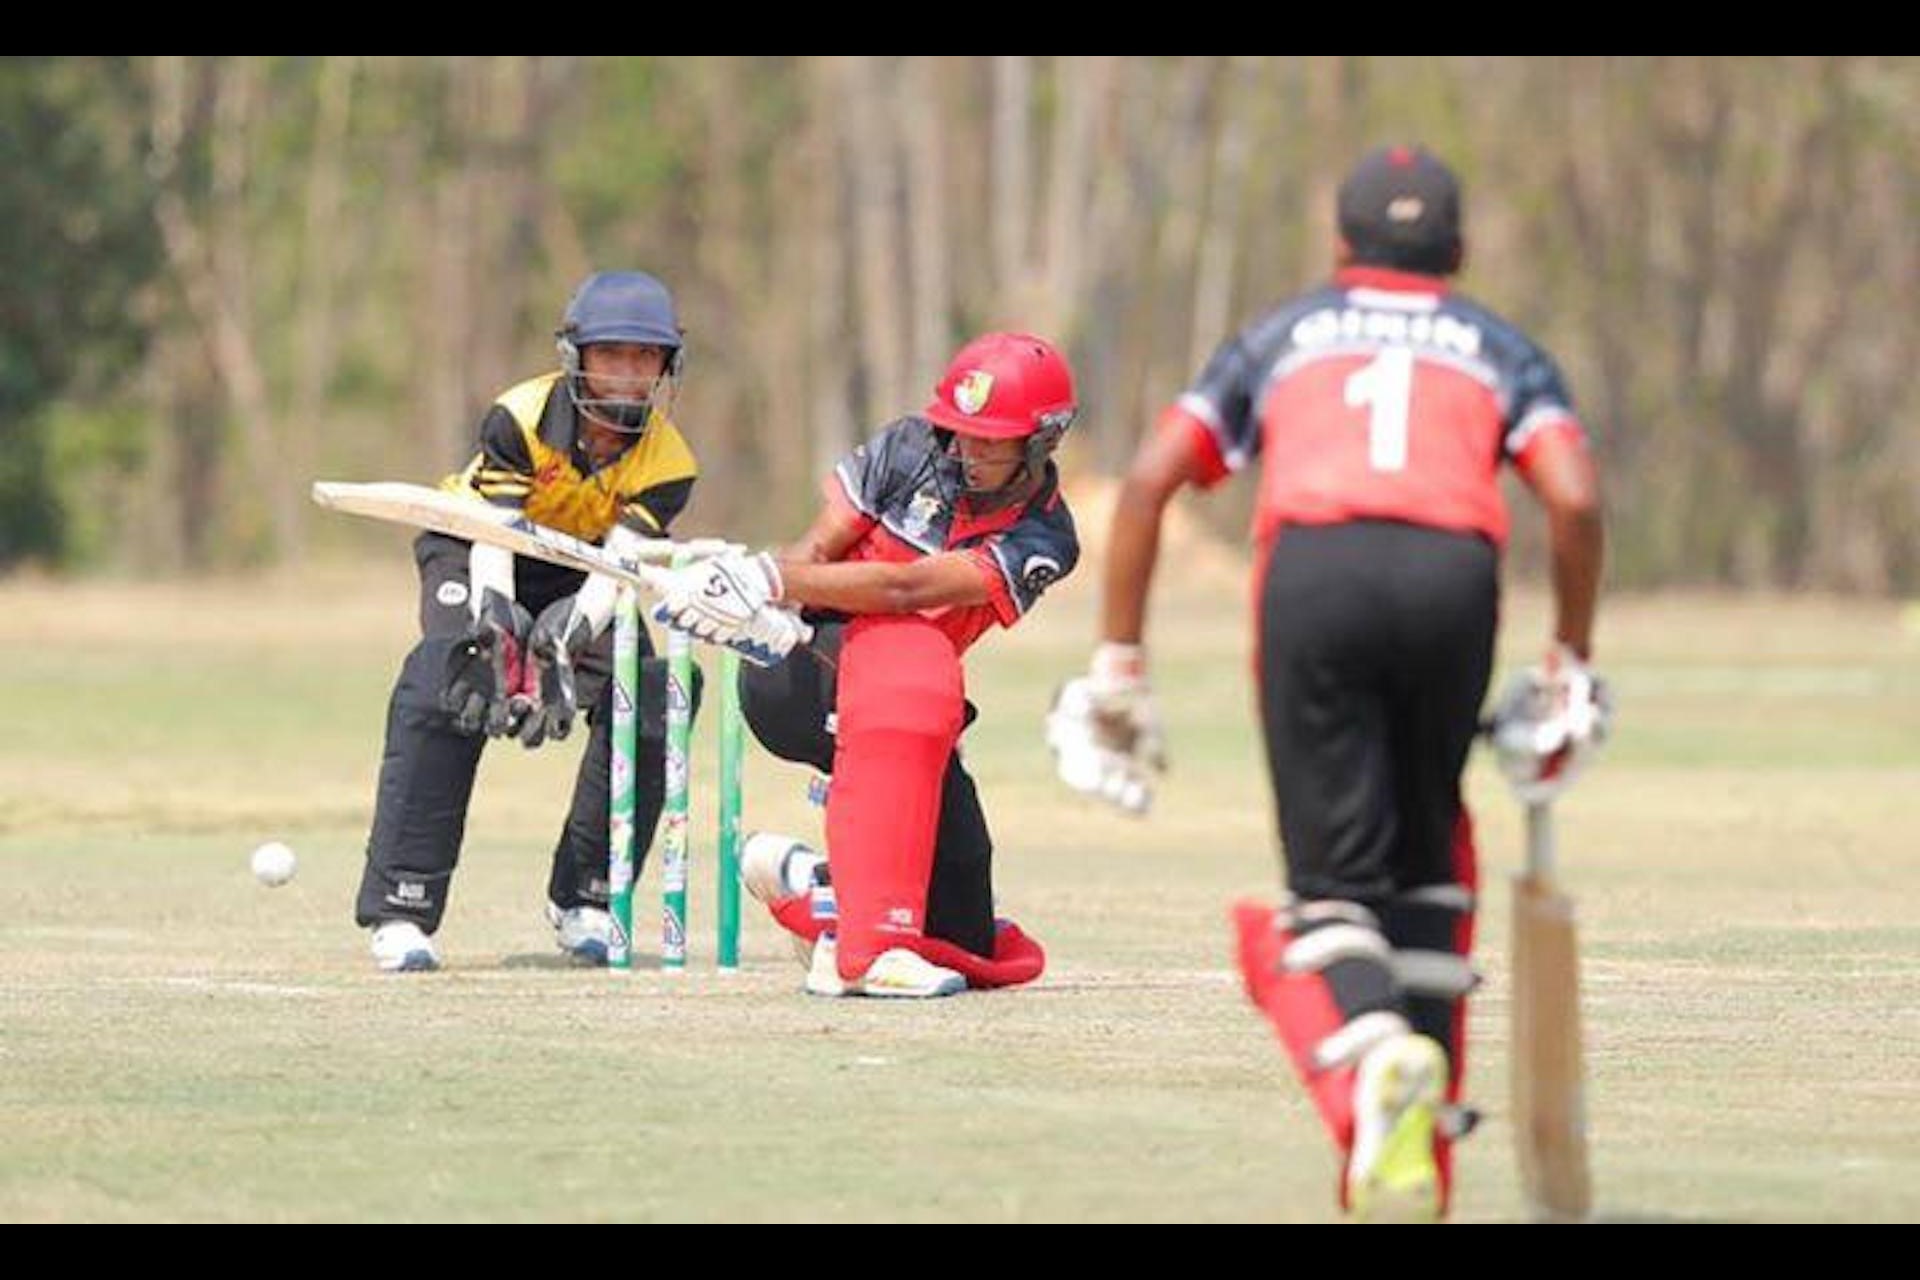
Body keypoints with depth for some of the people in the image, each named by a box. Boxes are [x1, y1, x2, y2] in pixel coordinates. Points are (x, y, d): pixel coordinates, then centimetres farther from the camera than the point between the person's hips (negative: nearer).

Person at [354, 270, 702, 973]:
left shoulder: (664, 461, -20)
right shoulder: (522, 418, -28)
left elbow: (616, 566, -29)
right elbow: (492, 542, -32)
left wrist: (566, 643, -47)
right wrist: (499, 638, -49)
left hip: (579, 569, 3)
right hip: (480, 549, -3)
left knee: (645, 702, -18)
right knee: (445, 692, -28)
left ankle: (584, 897, 1)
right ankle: (401, 909, -27)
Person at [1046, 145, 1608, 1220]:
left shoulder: (1282, 338, 29)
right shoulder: (1500, 348, 27)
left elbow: (1150, 482, 16)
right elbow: (1576, 500, 8)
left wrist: (1118, 663, 17)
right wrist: (1571, 664, 17)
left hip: (1313, 565, 0)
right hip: (1453, 574, 0)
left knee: (1333, 879, 0)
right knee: (1427, 857, 18)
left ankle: (1372, 1050, -31)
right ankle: (1425, 1123, 6)